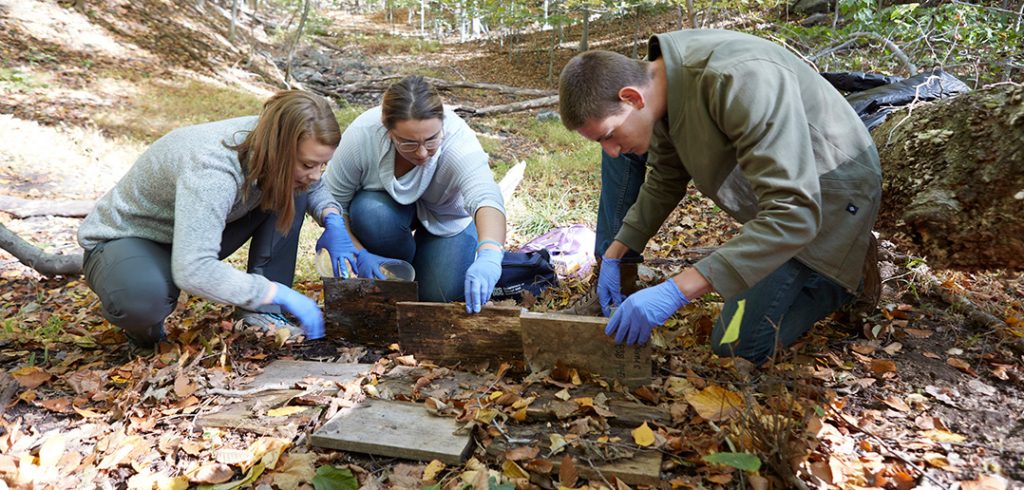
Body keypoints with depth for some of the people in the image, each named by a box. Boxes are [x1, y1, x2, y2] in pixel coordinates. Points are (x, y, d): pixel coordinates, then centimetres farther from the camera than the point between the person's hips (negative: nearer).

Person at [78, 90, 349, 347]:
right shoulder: (211, 170, -39)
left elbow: (312, 187, 5)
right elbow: (193, 271, -46)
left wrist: (332, 219, -17)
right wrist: (280, 294, -40)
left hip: (194, 239, 7)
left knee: (292, 191, -13)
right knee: (143, 296, -43)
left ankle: (263, 311, -9)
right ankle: (142, 320, -4)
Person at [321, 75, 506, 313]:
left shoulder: (458, 139, -38)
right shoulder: (361, 135, -32)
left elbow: (486, 197, -56)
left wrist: (489, 254, -73)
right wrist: (359, 253, -30)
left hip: (446, 216, -1)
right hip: (388, 203, 2)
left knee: (439, 294, -19)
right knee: (370, 212, -34)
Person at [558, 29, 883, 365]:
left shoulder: (740, 79, -37)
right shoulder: (657, 80, -8)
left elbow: (794, 212, -40)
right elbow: (664, 182, 8)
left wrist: (676, 291, -43)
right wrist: (613, 256, 3)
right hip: (786, 187, 8)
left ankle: (848, 278, 9)